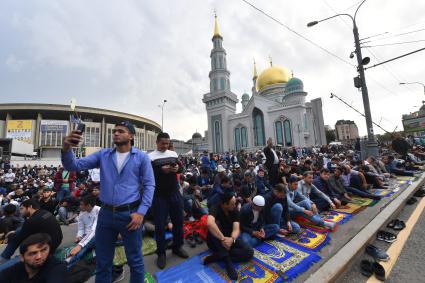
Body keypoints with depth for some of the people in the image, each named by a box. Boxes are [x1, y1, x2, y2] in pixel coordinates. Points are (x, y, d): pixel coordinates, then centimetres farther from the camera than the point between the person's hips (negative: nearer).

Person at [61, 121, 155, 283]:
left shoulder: (141, 157, -6)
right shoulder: (103, 155, 4)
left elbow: (149, 185, -7)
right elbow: (75, 166, -3)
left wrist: (141, 212, -15)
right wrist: (66, 149, -23)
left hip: (130, 214, -3)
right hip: (106, 213, 3)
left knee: (135, 260, 16)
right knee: (102, 261, 22)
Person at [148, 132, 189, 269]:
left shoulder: (173, 154, 6)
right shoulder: (150, 157, -7)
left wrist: (177, 168, -10)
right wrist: (161, 170, -22)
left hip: (175, 193, 4)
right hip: (159, 195, -4)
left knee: (178, 221, 15)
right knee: (160, 224, 7)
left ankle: (177, 247, 36)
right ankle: (161, 253, 29)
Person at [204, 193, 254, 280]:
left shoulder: (234, 211, -9)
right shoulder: (215, 210, -23)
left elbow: (236, 229, -19)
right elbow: (209, 223, -45)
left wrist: (232, 239, -40)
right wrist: (223, 238, -44)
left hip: (230, 238, 4)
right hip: (215, 241, -4)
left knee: (249, 252, -18)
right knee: (216, 223, -35)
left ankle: (217, 256, -21)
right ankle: (227, 259, -29)